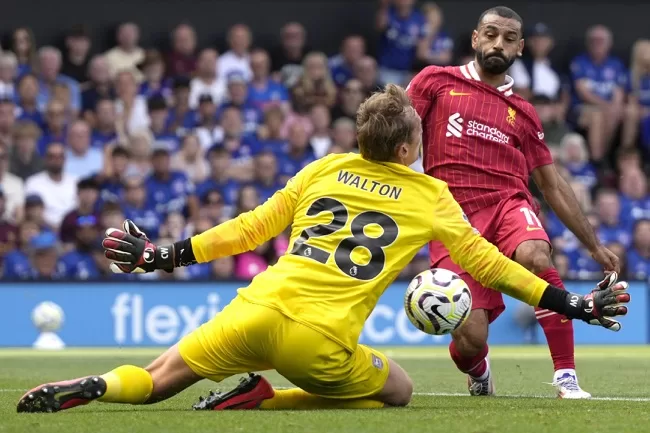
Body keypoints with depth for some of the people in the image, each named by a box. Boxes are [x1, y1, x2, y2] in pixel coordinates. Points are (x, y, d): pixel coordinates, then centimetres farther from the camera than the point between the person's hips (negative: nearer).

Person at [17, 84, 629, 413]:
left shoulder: (325, 169, 16)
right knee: (398, 392, 21)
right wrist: (569, 304, 24)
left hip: (257, 311, 3)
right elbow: (483, 261, 15)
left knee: (152, 382, 16)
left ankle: (89, 388, -21)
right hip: (321, 342, -3)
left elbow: (250, 228, 17)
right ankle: (262, 400, -1)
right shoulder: (429, 197, 9)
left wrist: (165, 256, 26)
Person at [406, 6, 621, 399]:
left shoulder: (523, 113, 18)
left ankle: (567, 377, -26)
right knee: (470, 340, -16)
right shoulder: (437, 82, 10)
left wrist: (595, 245, 19)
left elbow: (553, 186, 21)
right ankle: (479, 372, 26)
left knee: (536, 256, -37)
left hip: (508, 204, 2)